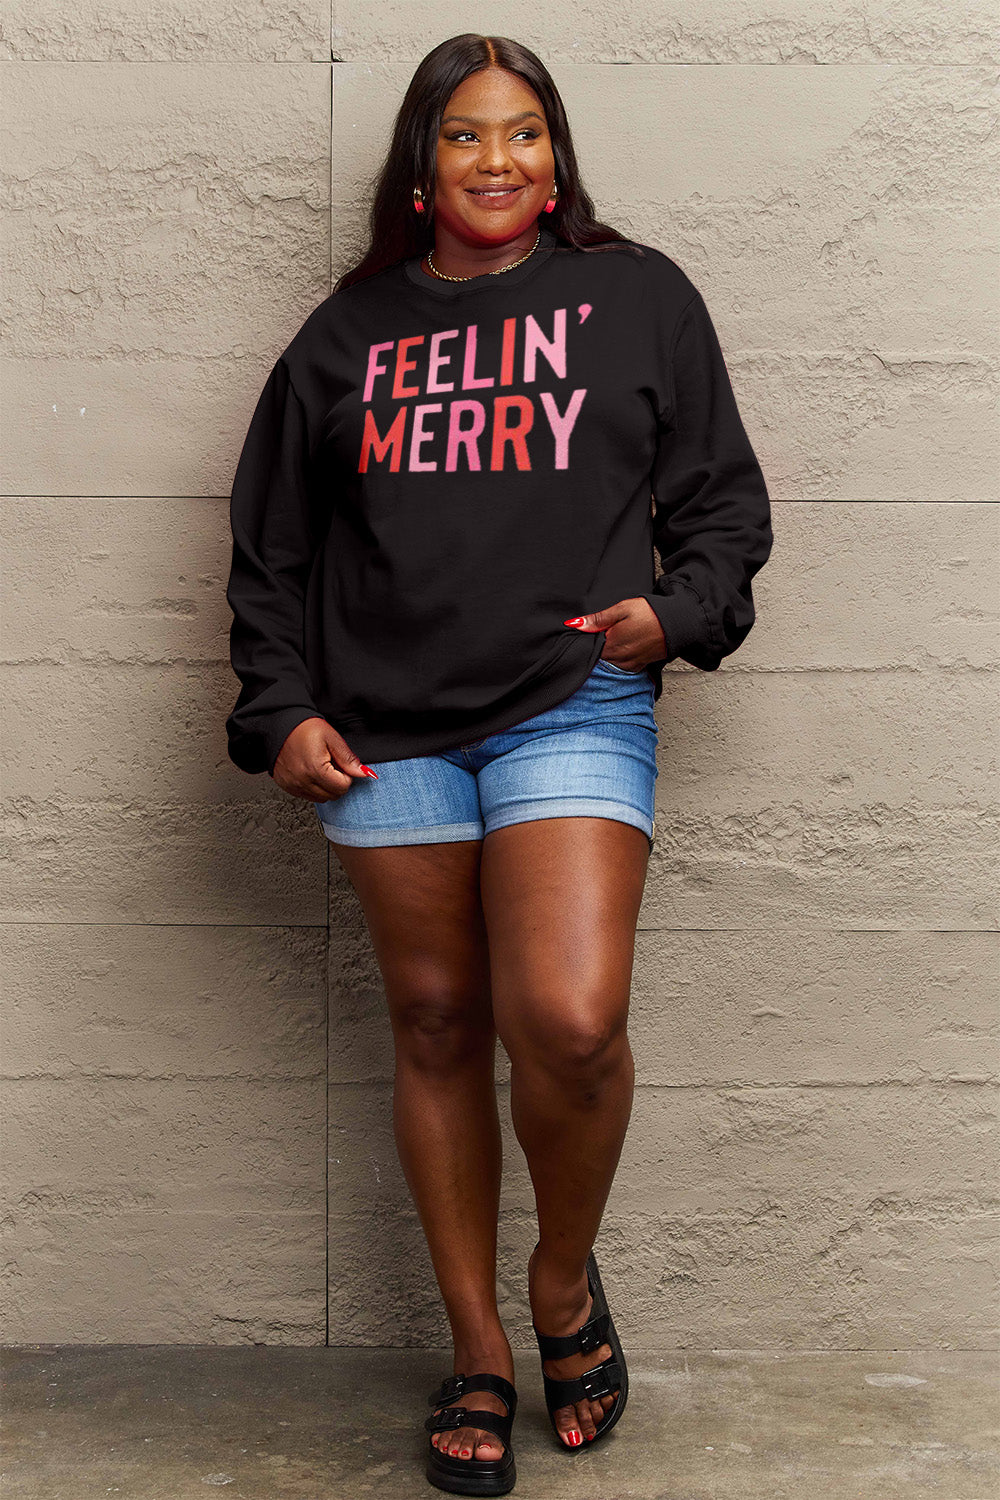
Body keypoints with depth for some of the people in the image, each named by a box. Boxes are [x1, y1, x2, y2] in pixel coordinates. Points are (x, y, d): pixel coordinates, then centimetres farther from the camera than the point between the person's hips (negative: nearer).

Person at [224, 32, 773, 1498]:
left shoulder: (638, 295, 11)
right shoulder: (350, 330, 15)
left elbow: (725, 501, 13)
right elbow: (272, 548, 16)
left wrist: (676, 610, -6)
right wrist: (284, 709, 5)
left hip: (573, 707, -2)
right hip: (387, 729, 3)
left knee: (570, 1023, -18)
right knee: (437, 1030, 7)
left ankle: (567, 1277, 13)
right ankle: (478, 1348, 23)